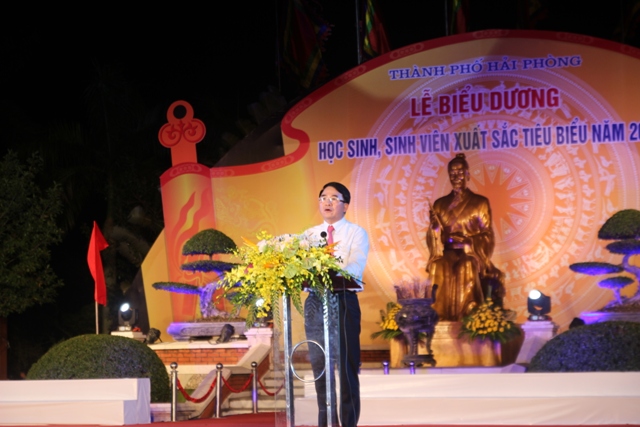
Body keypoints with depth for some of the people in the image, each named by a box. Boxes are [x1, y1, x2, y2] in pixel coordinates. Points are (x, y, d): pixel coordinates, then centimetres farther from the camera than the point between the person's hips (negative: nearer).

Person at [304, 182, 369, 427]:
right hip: (315, 303, 4)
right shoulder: (309, 235, 15)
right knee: (320, 365, 8)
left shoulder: (356, 233, 1)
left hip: (343, 301, -4)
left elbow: (355, 268, -15)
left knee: (345, 365, -1)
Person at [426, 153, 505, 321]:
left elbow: (487, 237, 2)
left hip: (470, 257, -2)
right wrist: (434, 226, -11)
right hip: (446, 257, 2)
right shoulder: (440, 204, 13)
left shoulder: (479, 202, 4)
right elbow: (435, 238, 11)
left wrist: (468, 242, -16)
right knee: (440, 273, -30)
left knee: (466, 271, -34)